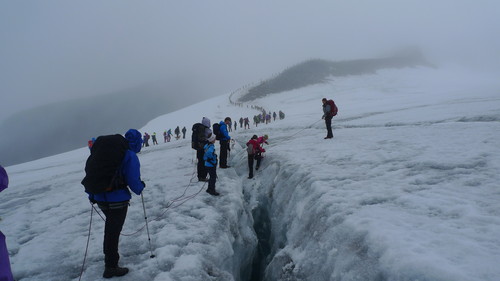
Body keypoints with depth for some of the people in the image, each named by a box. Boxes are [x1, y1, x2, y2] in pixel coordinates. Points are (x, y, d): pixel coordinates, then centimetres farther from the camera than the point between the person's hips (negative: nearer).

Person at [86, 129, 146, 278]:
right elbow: (133, 182, -17)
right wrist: (141, 187, 6)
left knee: (110, 228, 26)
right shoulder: (131, 157, -14)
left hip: (100, 198, 7)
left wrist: (92, 193, 23)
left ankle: (109, 256, 44)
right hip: (117, 201, -7)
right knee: (113, 232, 7)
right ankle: (111, 267, 19)